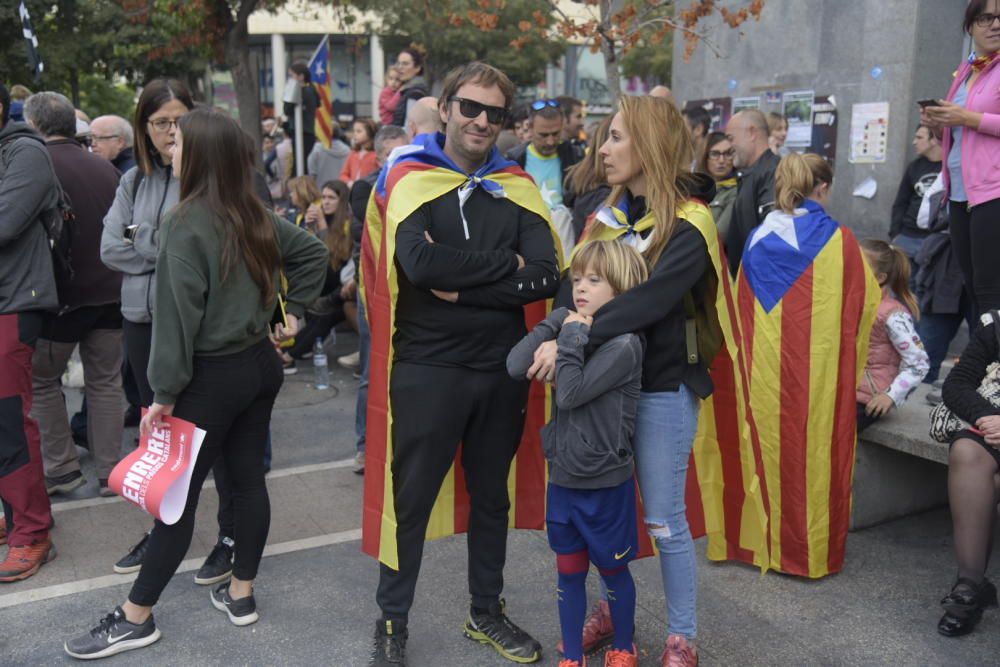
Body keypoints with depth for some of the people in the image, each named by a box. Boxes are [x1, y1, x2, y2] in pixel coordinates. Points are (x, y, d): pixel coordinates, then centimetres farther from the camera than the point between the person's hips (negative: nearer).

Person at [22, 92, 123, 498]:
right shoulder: (105, 167, 5)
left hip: (64, 294, -4)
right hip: (109, 292, 5)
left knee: (42, 380, 14)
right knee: (105, 383, 11)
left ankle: (61, 468, 17)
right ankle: (110, 472, 15)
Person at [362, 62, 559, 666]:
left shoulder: (516, 187, 5)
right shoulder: (410, 179, -4)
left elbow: (545, 277, -8)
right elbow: (418, 262, -23)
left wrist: (461, 285, -17)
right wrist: (504, 264, -15)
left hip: (502, 367, 4)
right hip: (427, 367, -3)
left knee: (491, 496, 17)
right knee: (412, 497, 7)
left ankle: (487, 612, 35)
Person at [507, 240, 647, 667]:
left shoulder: (623, 344, -17)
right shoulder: (574, 332, 2)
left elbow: (570, 393, -27)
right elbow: (515, 367, -11)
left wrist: (570, 338, -20)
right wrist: (556, 325, -13)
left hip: (606, 485, -5)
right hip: (563, 479, 6)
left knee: (613, 571, 14)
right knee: (569, 571, 15)